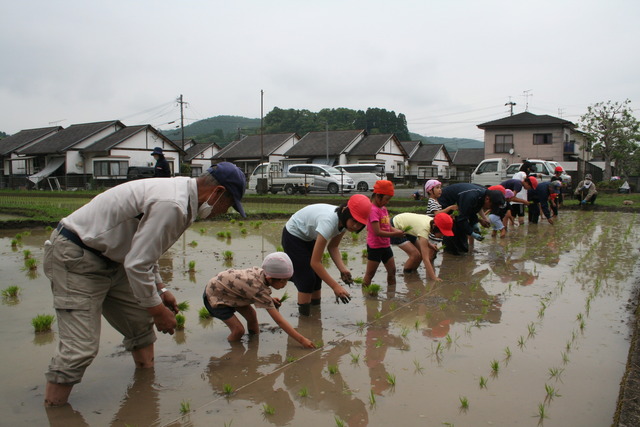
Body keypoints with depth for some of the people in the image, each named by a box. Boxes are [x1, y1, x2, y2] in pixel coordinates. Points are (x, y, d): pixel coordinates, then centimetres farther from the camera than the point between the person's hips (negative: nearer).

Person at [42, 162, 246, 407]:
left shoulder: (178, 191, 6)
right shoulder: (171, 205, -27)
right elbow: (137, 264, -27)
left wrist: (160, 290, 15)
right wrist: (158, 311, -14)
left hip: (106, 256, 10)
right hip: (74, 258, -10)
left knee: (141, 322, 14)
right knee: (81, 348, -12)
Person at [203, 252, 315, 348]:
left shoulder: (261, 271, -15)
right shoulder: (260, 291, -35)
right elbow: (279, 320, -32)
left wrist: (270, 300, -6)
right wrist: (302, 340, -30)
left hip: (226, 287, 8)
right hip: (214, 296, -8)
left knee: (251, 314, 4)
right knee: (238, 330, -13)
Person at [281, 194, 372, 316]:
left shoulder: (344, 220, -17)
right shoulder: (329, 222, -41)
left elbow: (333, 247, -4)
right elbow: (315, 262, -38)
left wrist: (342, 268, -21)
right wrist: (335, 286, -38)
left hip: (309, 236, 8)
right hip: (293, 236, -7)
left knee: (317, 276, 6)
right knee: (307, 278, -10)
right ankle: (305, 315, 3)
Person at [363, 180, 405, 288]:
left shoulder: (383, 208, 9)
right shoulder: (373, 210, -20)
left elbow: (389, 227, 10)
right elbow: (378, 232, -26)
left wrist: (398, 231, -10)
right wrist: (395, 234, -25)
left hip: (385, 246, 10)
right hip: (375, 246, -9)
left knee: (392, 271, 18)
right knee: (369, 274, -1)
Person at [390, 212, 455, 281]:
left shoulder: (432, 222, -15)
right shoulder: (424, 229, -37)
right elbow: (425, 258, -38)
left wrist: (429, 244, -11)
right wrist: (434, 278, -41)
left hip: (404, 228, 8)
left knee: (421, 253, 3)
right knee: (415, 254, -16)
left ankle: (412, 273, 22)